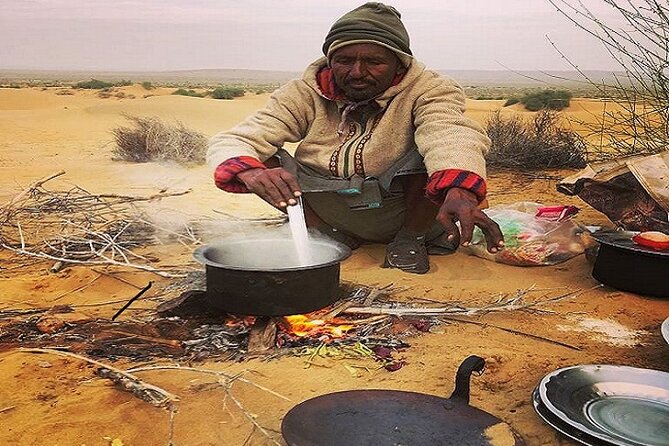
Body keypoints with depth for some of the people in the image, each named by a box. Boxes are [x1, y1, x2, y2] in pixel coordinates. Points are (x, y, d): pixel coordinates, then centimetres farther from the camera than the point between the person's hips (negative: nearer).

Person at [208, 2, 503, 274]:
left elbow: (450, 132, -36)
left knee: (438, 156, -28)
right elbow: (230, 143, -17)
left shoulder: (429, 90, -13)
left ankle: (410, 240, -6)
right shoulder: (304, 94, -9)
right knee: (264, 160, -17)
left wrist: (460, 191, -59)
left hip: (404, 211, -2)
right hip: (327, 213, 2)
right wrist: (250, 173, -43)